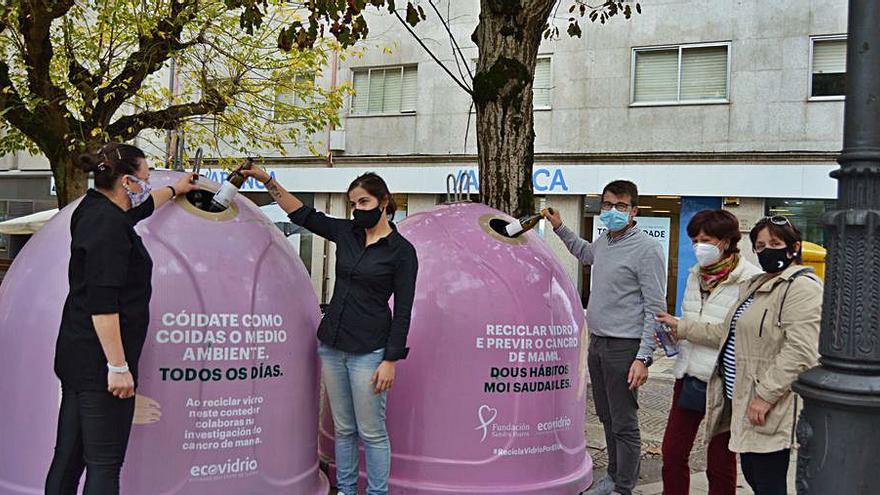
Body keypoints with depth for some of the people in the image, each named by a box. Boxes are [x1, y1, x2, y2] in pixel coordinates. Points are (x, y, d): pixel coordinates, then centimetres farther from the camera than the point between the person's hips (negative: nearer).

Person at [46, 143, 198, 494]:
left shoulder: (94, 209, 13)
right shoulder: (108, 223, -16)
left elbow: (139, 208, 36)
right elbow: (102, 303, -22)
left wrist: (174, 191, 52)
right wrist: (119, 367, -21)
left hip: (77, 357, 10)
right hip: (99, 362, -10)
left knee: (68, 459, 14)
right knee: (104, 465, -5)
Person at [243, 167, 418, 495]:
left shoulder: (401, 250, -8)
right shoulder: (346, 232, 6)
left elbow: (403, 311, -9)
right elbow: (302, 214, 12)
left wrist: (390, 360, -12)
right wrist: (267, 180, 3)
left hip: (368, 351, -5)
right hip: (332, 345, 6)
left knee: (372, 432, 1)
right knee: (342, 428, 14)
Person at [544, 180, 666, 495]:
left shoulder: (647, 249, -13)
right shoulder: (603, 243, 10)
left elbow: (655, 308, -15)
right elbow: (585, 253, 38)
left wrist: (643, 357, -20)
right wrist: (560, 229, 31)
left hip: (624, 347, -8)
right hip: (597, 342, 8)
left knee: (624, 425, -1)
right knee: (606, 417, 19)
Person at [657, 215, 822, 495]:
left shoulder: (802, 286, -14)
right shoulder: (757, 285, 18)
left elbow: (799, 352, -23)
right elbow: (728, 334, 19)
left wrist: (765, 395, -24)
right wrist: (680, 328, 13)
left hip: (768, 408, -9)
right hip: (744, 400, 9)